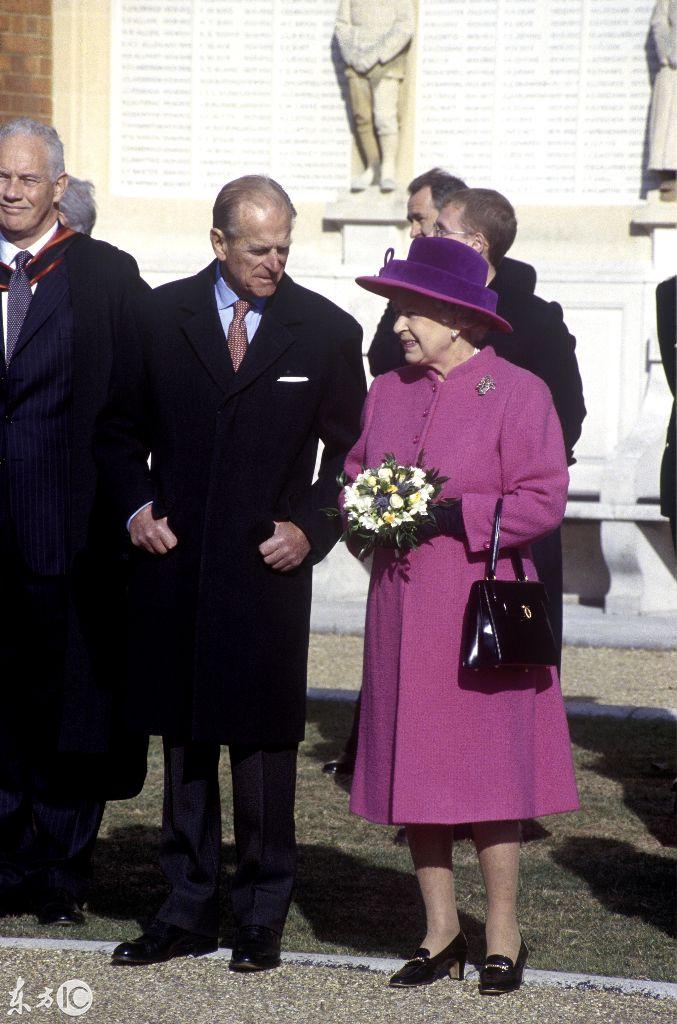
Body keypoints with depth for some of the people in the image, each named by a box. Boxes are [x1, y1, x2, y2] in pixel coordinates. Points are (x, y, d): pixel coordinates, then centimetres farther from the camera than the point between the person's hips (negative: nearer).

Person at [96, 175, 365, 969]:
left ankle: (262, 917, 14)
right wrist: (134, 507, -1)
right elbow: (121, 429, 14)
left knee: (263, 742, 2)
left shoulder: (327, 330, 1)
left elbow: (349, 450, 6)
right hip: (174, 568, 2)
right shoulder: (162, 316, 4)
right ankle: (188, 911, 19)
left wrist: (311, 528, -6)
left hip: (267, 572, -2)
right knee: (183, 740, 9)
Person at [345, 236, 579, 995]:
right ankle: (440, 931, 16)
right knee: (413, 770, 6)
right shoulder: (387, 393, 13)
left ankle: (502, 936, 9)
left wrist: (456, 515, -18)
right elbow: (354, 478, 21)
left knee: (488, 777, -2)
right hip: (401, 611, 5)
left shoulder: (518, 393, -4)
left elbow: (542, 502, -9)